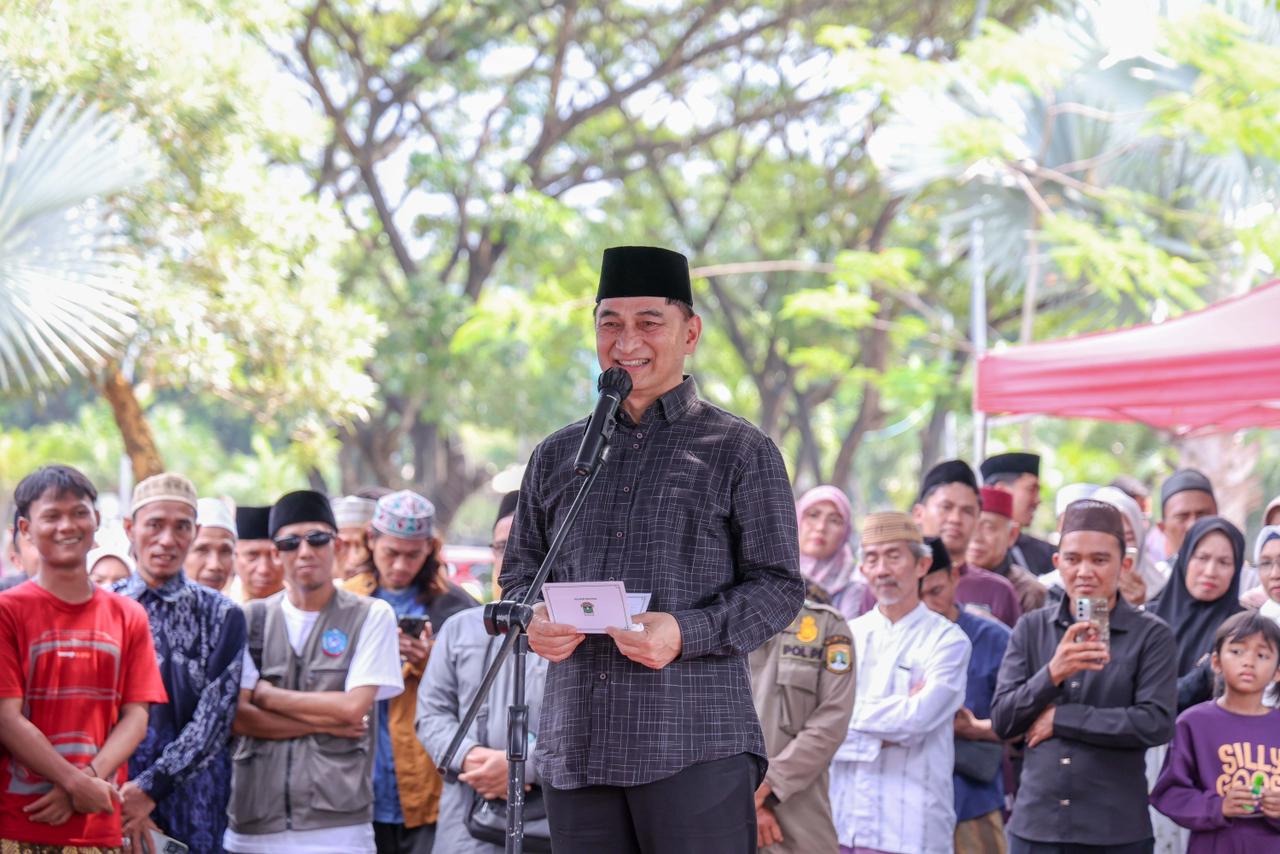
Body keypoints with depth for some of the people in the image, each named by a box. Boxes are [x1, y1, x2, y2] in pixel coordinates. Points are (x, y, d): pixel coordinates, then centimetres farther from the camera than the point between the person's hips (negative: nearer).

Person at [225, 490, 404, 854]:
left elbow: (353, 707, -5)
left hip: (338, 825, -2)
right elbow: (235, 717, 1)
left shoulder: (371, 616, 6)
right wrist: (325, 723, -5)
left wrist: (267, 695, 0)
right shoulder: (251, 619, 11)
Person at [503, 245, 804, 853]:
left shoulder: (739, 451, 5)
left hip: (696, 741, -4)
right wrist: (535, 621, 0)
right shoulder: (557, 455, 18)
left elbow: (779, 586, 1)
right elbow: (520, 569, 24)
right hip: (576, 747, 4)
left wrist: (685, 634, -15)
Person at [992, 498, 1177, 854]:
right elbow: (1002, 720, 2)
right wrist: (1052, 673, -17)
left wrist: (1060, 719, -9)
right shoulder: (1031, 629, 8)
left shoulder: (1152, 635, 0)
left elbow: (1156, 723, -11)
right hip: (1034, 825, 2)